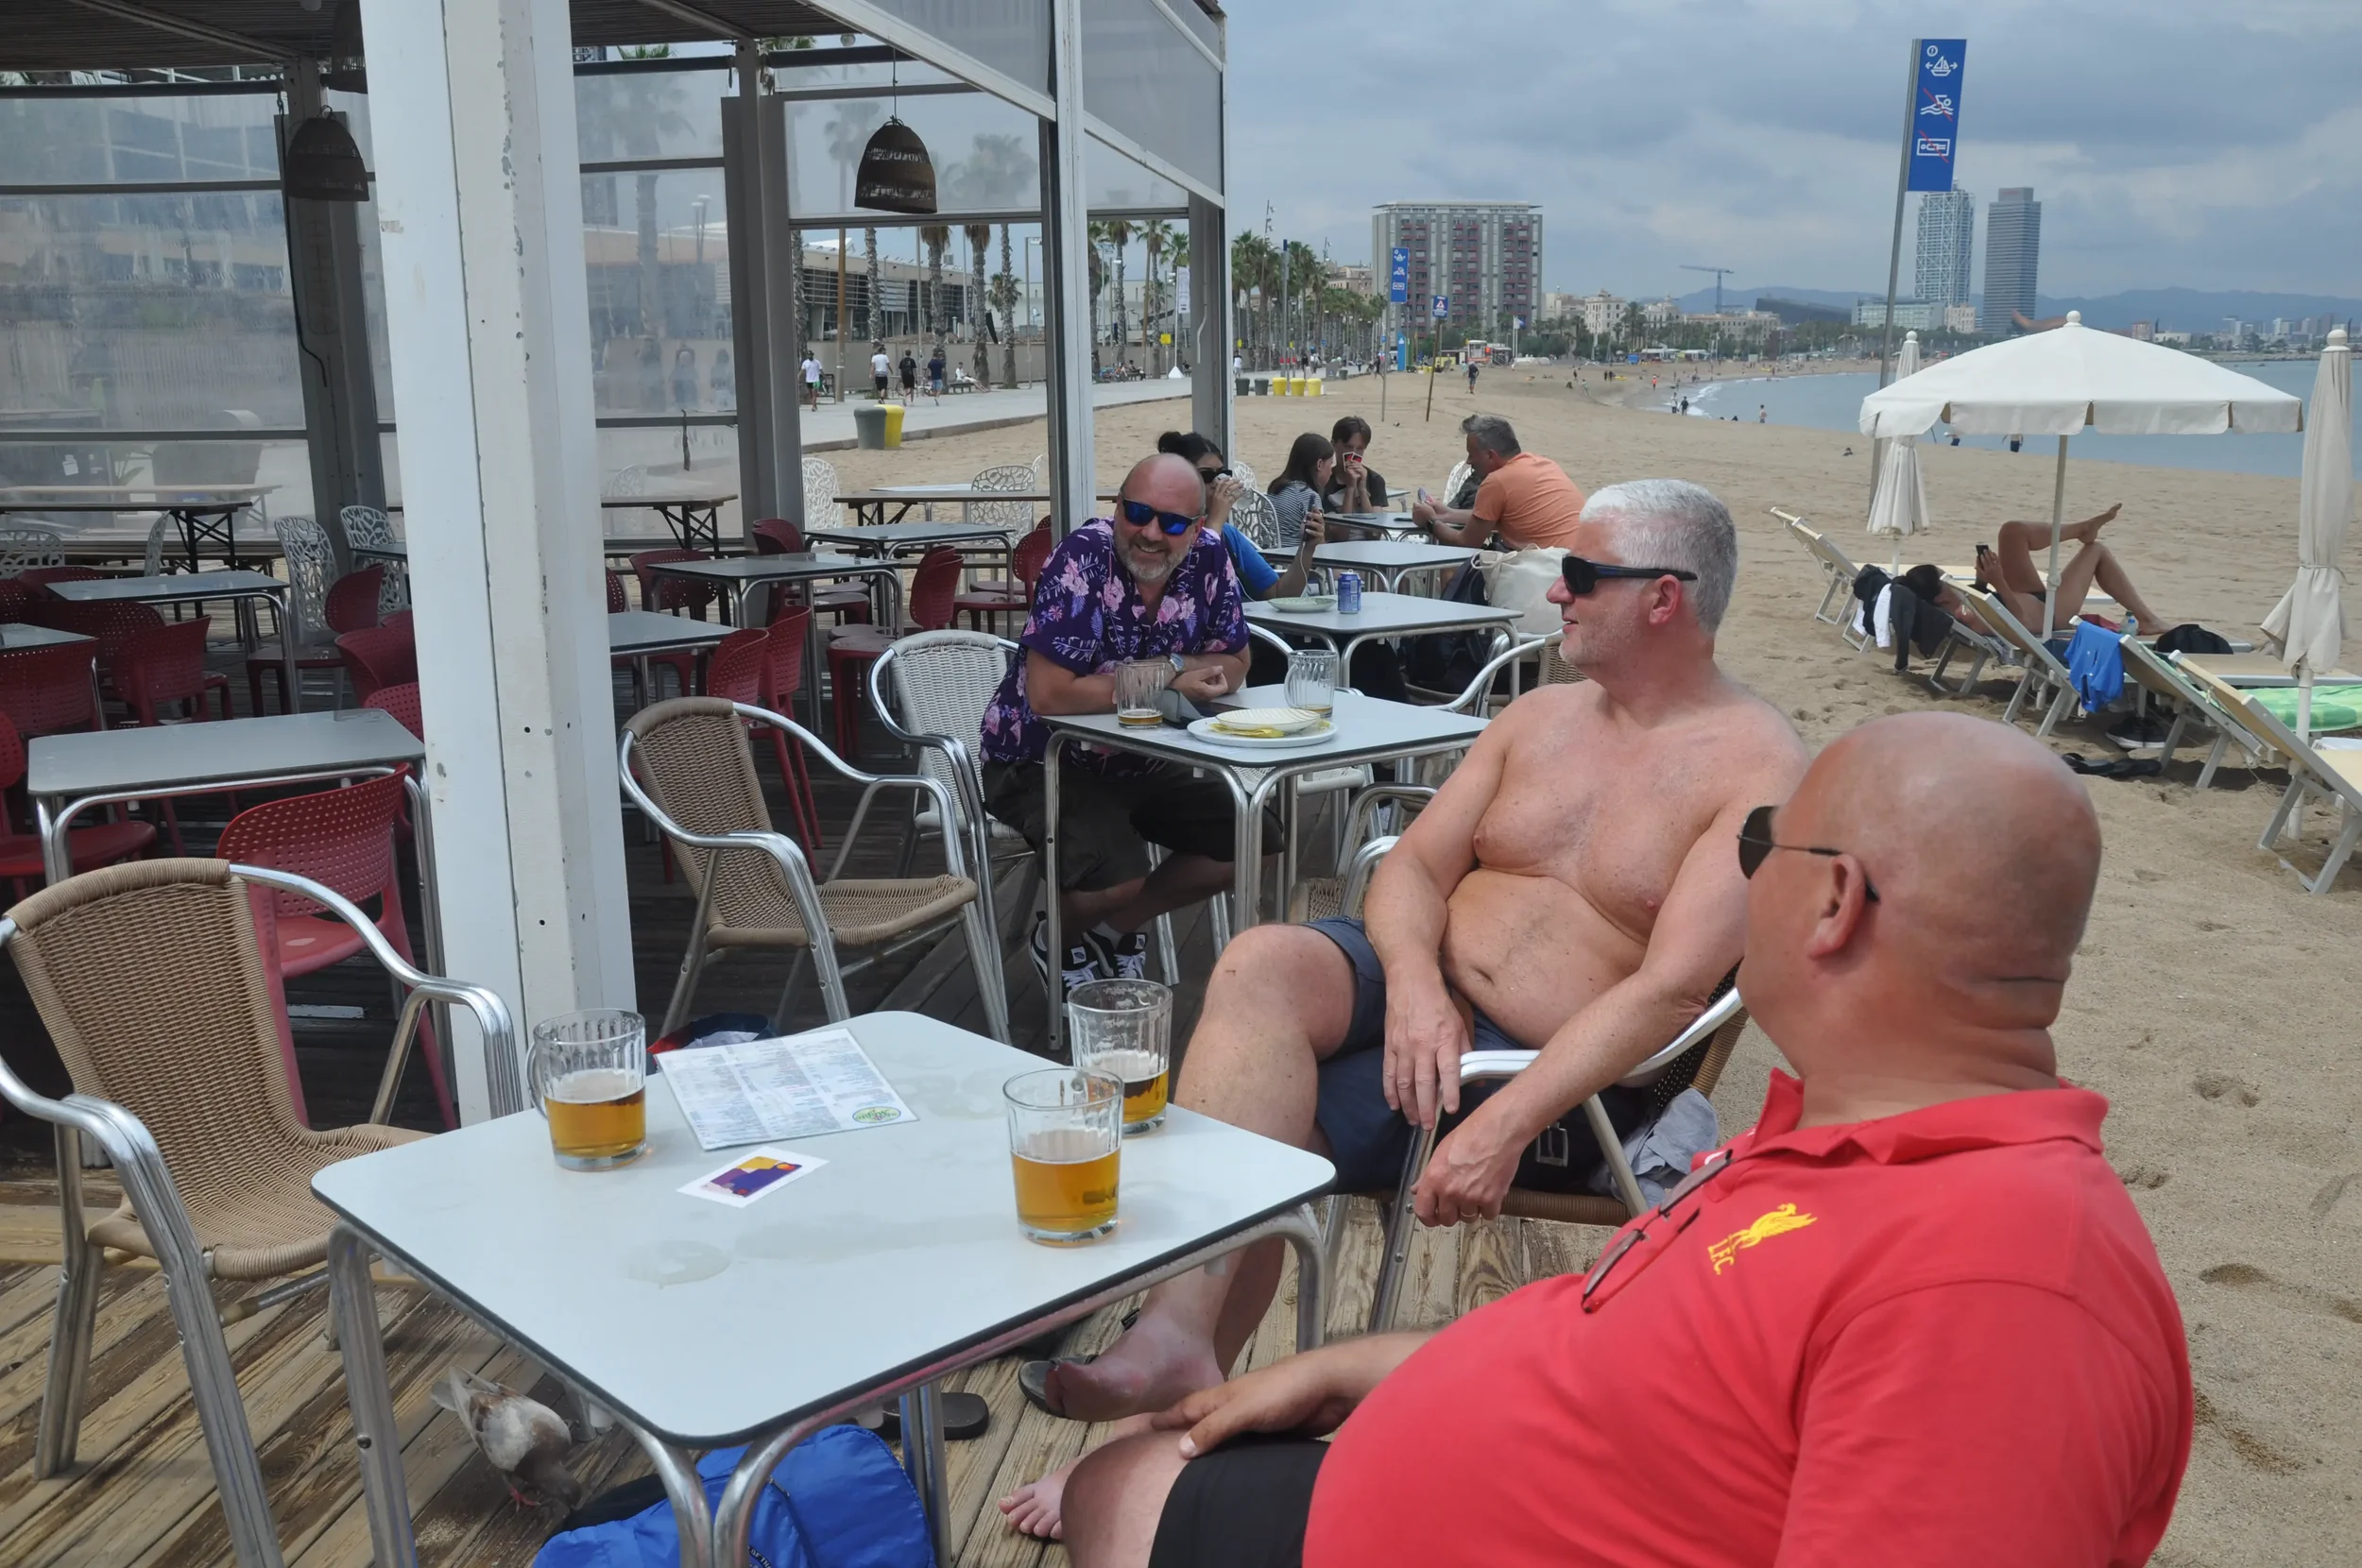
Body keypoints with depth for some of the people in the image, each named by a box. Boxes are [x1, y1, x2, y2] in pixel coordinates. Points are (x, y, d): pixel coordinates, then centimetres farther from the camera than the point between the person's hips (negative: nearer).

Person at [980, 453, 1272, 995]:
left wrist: (1171, 668, -20)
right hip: (1041, 762, -7)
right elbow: (1048, 695, -30)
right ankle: (1057, 939, 8)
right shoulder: (1082, 559, -25)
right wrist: (1166, 680, -23)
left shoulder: (1209, 559, -7)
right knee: (1117, 876, -30)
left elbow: (1234, 664, 3)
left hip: (1143, 762, 7)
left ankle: (1118, 926, 17)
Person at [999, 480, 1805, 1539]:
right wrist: (1412, 981, -16)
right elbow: (1414, 864, 7)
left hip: (1565, 1075, -6)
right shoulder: (1541, 716, 14)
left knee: (1256, 1134, -24)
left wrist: (1507, 1123, -28)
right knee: (1259, 963, -27)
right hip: (1423, 987, 6)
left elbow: (1673, 987, -18)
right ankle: (1178, 1341, -30)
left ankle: (1167, 1427, -11)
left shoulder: (1756, 769, -8)